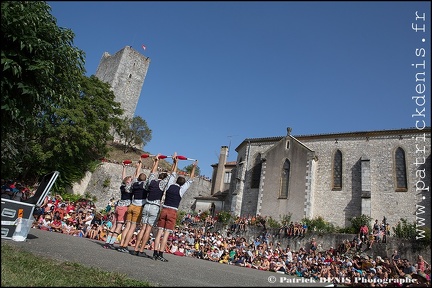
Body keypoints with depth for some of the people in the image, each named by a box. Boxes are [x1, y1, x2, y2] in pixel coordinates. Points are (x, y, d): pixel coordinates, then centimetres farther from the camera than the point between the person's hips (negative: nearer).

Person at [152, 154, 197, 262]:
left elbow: (173, 174, 20)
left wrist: (175, 163, 30)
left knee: (160, 232, 5)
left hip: (164, 210, 4)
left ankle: (155, 253, 5)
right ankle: (160, 254, -3)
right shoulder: (181, 189, -2)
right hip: (172, 212, -4)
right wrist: (194, 168, 9)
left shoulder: (169, 186, 7)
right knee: (166, 234, -2)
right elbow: (190, 180, 4)